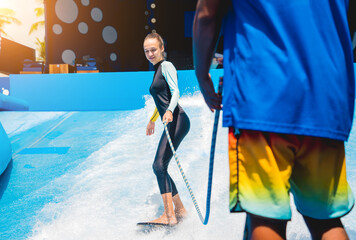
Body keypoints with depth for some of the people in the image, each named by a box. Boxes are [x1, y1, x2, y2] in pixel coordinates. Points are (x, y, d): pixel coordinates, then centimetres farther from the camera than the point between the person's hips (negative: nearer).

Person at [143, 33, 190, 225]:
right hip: (171, 123, 10)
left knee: (159, 165, -19)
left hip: (177, 120, -10)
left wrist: (169, 111, -36)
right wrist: (152, 119, 43)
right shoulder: (157, 69, 23)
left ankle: (169, 215, -22)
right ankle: (180, 209, 16)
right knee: (159, 167, 9)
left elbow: (175, 91, -18)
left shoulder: (166, 66, -3)